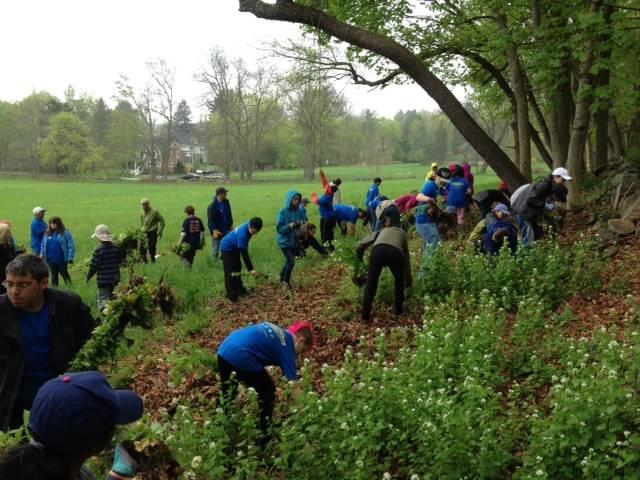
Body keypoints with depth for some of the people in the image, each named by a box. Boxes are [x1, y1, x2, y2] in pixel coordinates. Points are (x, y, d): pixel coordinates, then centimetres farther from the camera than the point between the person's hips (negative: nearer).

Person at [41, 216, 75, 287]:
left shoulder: (65, 233, -9)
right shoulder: (47, 233, 5)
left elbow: (71, 245, -11)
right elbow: (43, 245, 15)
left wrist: (70, 257, -15)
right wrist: (43, 255, 10)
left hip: (61, 260, -4)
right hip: (51, 260, 4)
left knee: (64, 274, 9)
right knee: (54, 275, 14)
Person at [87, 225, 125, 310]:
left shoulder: (98, 250, -17)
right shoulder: (117, 248, -3)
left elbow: (93, 266, -13)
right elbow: (121, 260, 7)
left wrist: (88, 276, 2)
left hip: (103, 280, -5)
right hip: (114, 279, 5)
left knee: (103, 298, 0)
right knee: (110, 297, 24)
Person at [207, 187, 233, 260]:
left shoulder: (226, 202, 3)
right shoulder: (212, 206, -18)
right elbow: (210, 220, -18)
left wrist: (231, 224, 13)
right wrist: (214, 230, -26)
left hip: (226, 230, 6)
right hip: (217, 231, -6)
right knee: (216, 249, 6)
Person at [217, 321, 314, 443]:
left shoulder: (276, 331, 25)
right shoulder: (287, 344, 3)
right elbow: (293, 381, 2)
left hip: (224, 350, 8)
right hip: (241, 357, -8)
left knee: (226, 396, 29)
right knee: (268, 392, 14)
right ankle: (264, 438, 24)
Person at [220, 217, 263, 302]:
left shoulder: (249, 227, -12)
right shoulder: (242, 234, -38)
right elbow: (244, 253, -37)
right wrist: (251, 269, -37)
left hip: (235, 248, 9)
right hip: (227, 248, -9)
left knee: (237, 269, 18)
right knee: (230, 272, -10)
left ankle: (239, 289, 31)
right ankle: (231, 294, -6)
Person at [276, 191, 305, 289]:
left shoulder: (300, 212, -4)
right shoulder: (283, 212, -16)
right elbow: (279, 229, -16)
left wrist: (302, 224, -22)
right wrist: (289, 226, -30)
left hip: (295, 242, 5)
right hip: (285, 242, -5)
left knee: (289, 261, 17)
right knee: (291, 262, -13)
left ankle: (282, 277, 41)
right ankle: (286, 281, 8)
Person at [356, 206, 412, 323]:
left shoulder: (381, 231, 37)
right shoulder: (402, 233, 37)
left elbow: (360, 245, 27)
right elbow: (406, 256, 41)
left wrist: (360, 260, 43)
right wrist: (408, 278, 48)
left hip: (377, 251, 0)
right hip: (395, 253, 0)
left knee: (371, 283, 16)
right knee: (399, 282, 28)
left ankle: (365, 316, 13)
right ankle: (398, 311, 32)